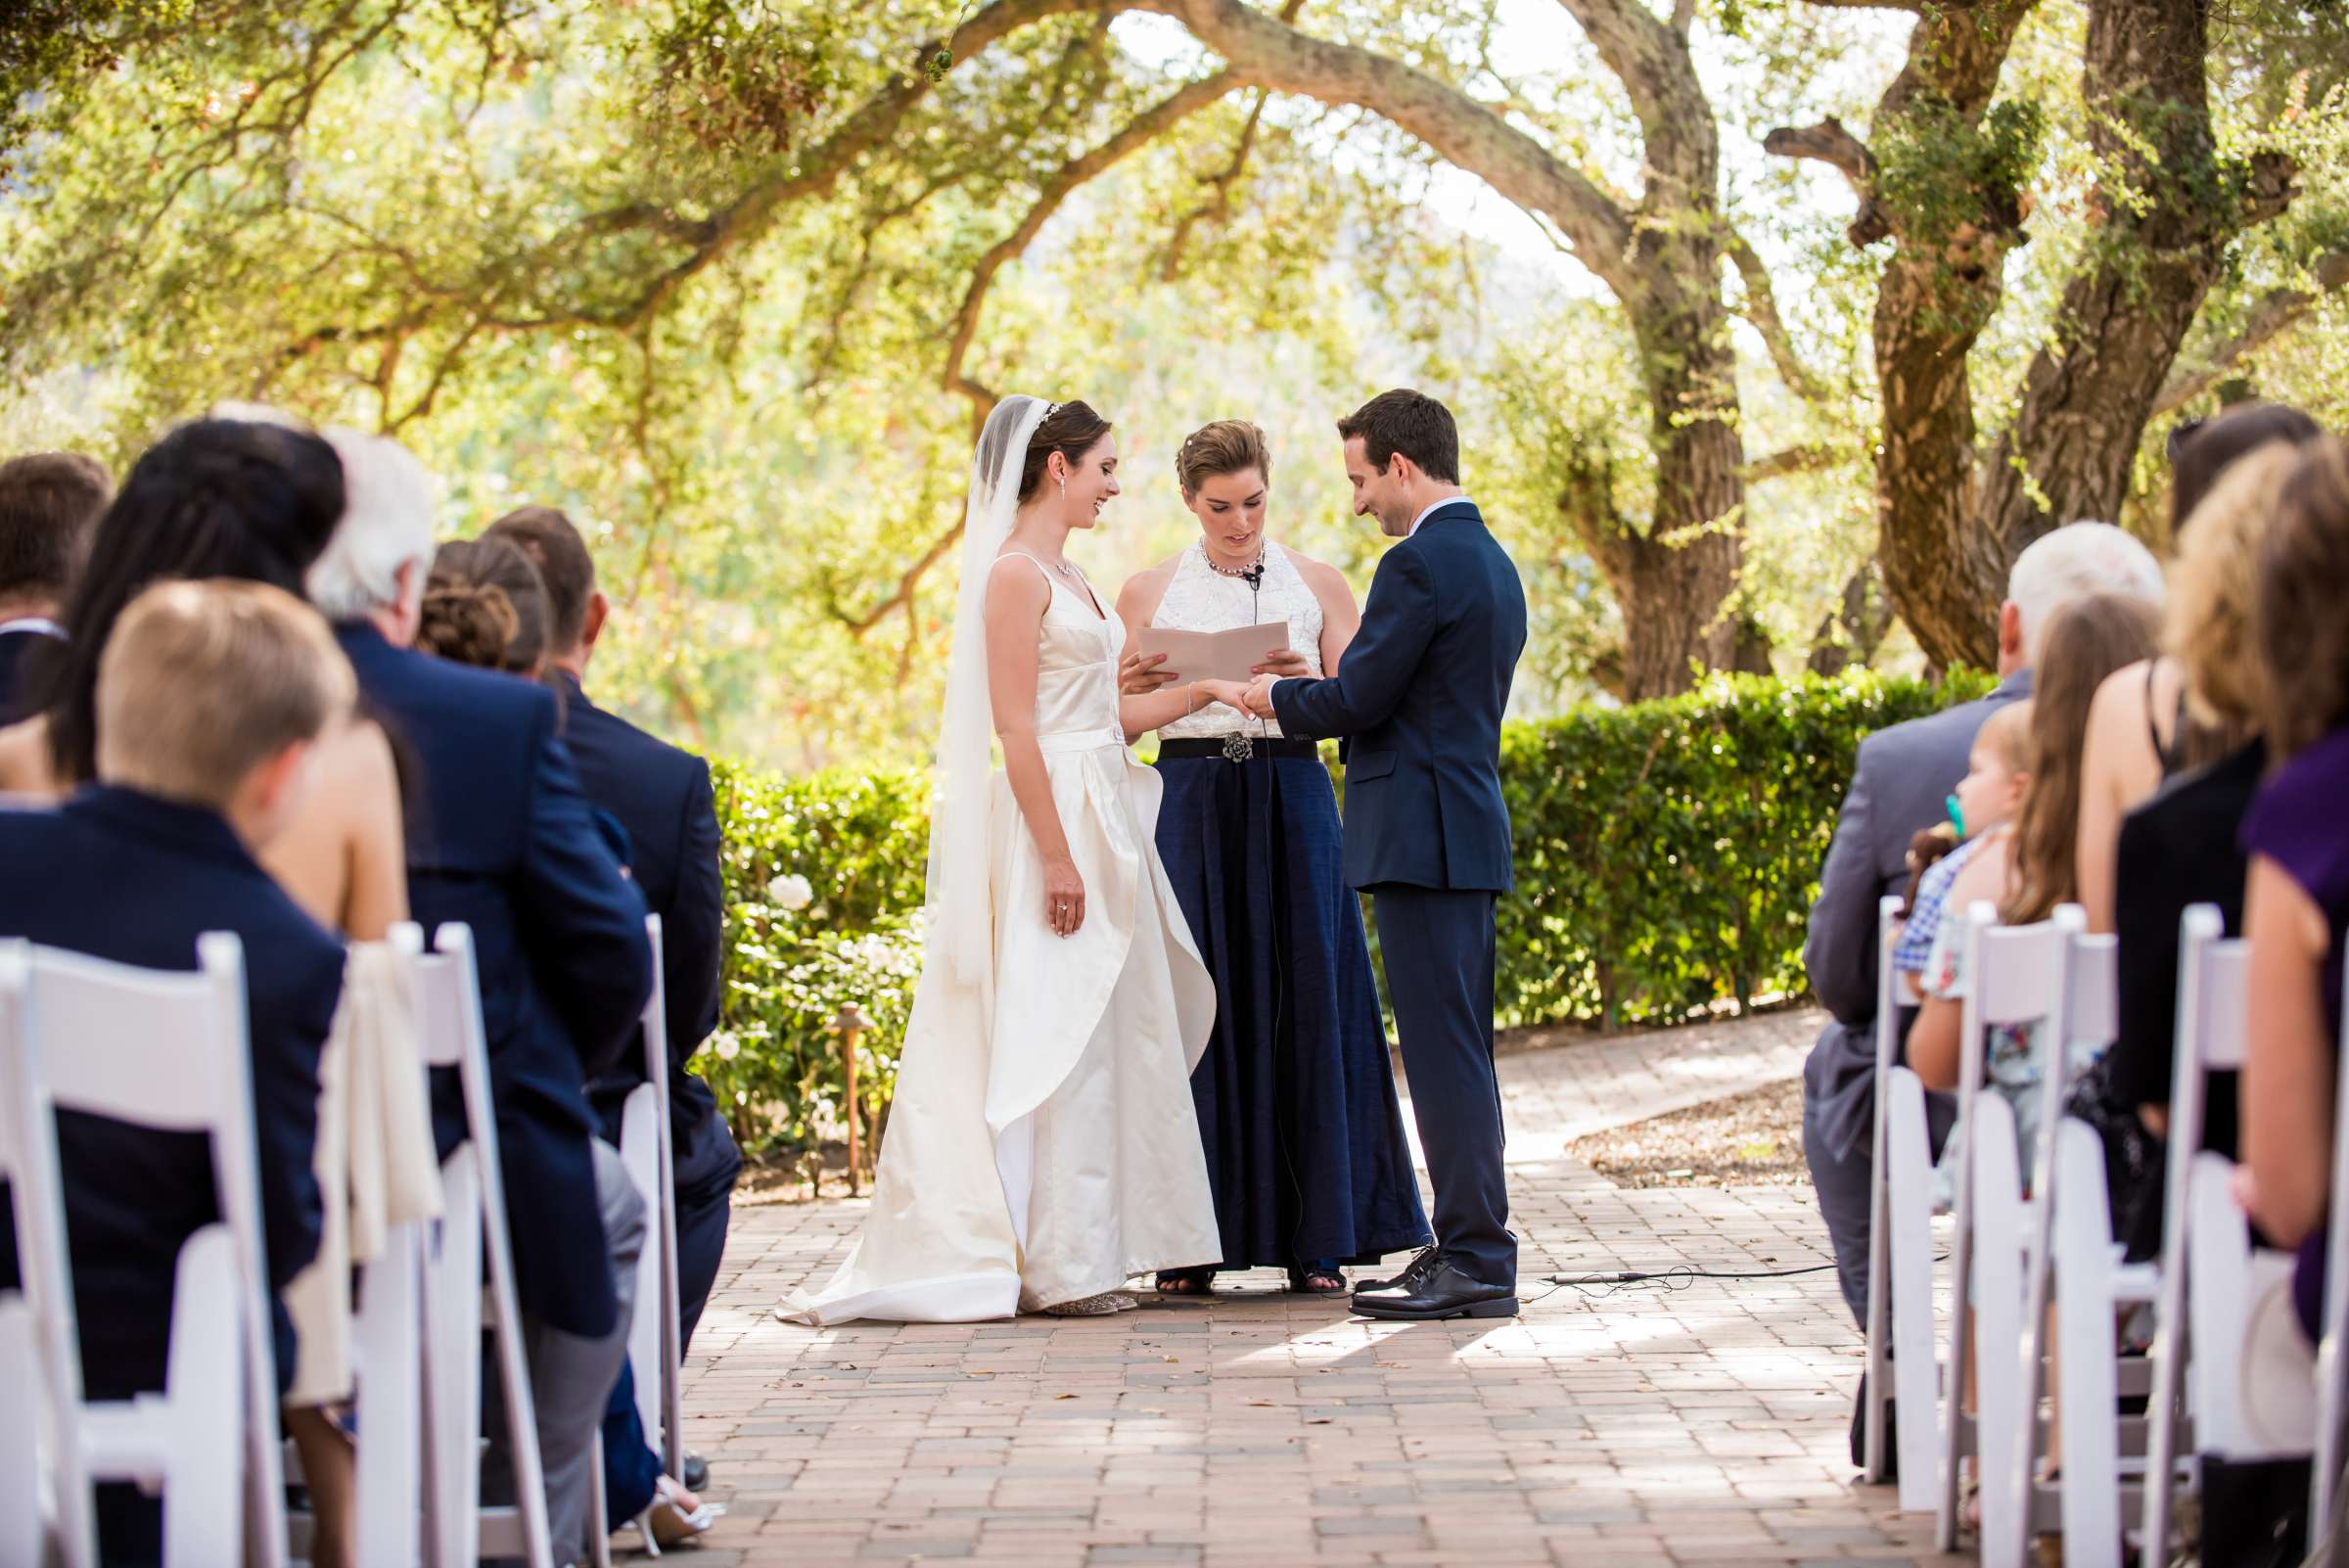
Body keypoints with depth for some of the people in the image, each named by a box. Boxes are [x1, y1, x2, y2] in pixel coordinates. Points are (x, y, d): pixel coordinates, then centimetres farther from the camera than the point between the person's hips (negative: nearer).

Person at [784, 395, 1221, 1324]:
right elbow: (1016, 726, -17)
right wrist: (1057, 858, -20)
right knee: (1054, 1036, -6)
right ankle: (1053, 1265, -2)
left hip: (1104, 820, 10)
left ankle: (1094, 1245, 15)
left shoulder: (1064, 574, 17)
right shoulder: (1015, 571, -11)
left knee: (1110, 1032, 10)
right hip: (1052, 824, -10)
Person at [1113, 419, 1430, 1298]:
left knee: (1303, 1001, -3)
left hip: (1292, 804, 0)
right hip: (1190, 808, 0)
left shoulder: (1316, 585, 9)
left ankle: (1314, 1239, 2)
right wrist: (1206, 685, -12)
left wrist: (1307, 682, -16)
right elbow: (1121, 718, 3)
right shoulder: (1151, 592, 9)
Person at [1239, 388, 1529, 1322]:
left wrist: (1276, 698, 4)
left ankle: (1477, 1263, -6)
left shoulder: (1420, 563, -14)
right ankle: (1468, 1248, 18)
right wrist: (1303, 695, 20)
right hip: (1471, 831, 10)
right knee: (1457, 1048, 13)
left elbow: (1359, 697, -15)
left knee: (1443, 1049, -8)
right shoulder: (1493, 561, 17)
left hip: (1423, 839, -10)